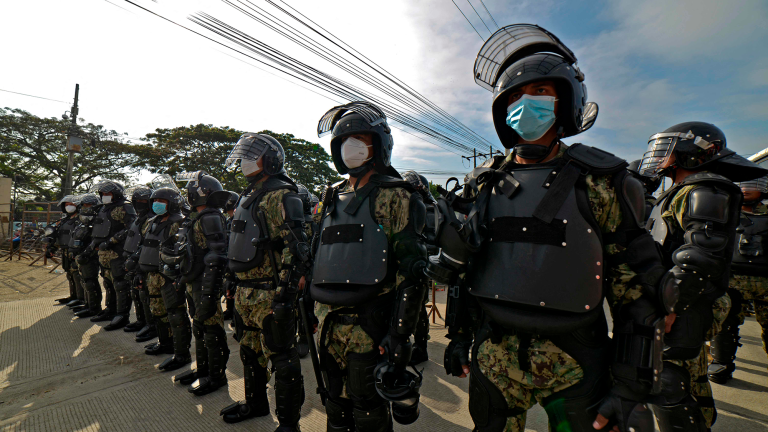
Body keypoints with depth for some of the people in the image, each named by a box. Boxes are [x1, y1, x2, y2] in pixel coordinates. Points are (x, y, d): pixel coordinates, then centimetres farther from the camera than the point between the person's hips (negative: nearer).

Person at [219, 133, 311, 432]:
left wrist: (284, 293, -23)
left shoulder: (281, 196, -13)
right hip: (245, 292, 10)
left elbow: (295, 248, -20)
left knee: (281, 359, 3)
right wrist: (235, 284, 22)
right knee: (250, 351, 23)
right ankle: (255, 403, 44)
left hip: (270, 293, -9)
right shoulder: (248, 196, 16)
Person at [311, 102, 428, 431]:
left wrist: (399, 336, -17)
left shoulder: (394, 197, -7)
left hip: (370, 327, -6)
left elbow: (411, 272, -14)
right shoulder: (333, 198, 13)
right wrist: (319, 315, 17)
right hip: (330, 325, 6)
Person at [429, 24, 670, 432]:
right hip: (492, 356, 3)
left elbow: (636, 285, -4)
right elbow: (462, 272, 9)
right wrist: (458, 337, 11)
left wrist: (633, 386, -7)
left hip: (574, 363, -2)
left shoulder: (598, 180, -5)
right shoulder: (483, 183, 3)